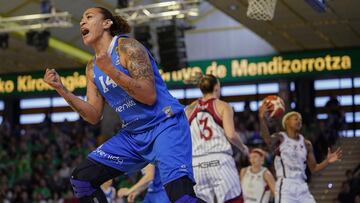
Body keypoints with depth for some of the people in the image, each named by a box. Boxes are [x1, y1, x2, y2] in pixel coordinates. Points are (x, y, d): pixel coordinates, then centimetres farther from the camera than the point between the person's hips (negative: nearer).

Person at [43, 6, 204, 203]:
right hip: (132, 133, 8)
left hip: (165, 125, -8)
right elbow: (94, 116, 9)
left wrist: (110, 71, -28)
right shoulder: (92, 68, 11)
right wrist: (61, 89, -1)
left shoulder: (127, 47, -11)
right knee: (81, 179, 2)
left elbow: (149, 96, -20)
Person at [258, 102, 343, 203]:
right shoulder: (280, 138, -2)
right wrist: (262, 118, -44)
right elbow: (267, 140, -27)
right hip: (285, 187, -6)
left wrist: (327, 161, 0)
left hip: (302, 187, 6)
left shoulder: (306, 144, 15)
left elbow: (313, 168, 20)